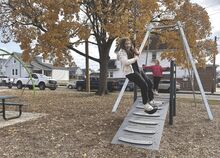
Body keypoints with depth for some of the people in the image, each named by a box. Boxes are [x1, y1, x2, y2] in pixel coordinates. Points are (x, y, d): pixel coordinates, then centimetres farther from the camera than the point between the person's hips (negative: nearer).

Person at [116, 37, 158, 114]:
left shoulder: (131, 51, 17)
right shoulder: (121, 52, -9)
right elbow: (126, 62, -23)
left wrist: (135, 51, 11)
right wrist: (135, 58, -12)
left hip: (137, 70, 10)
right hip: (130, 72, -10)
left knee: (149, 83, 6)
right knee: (144, 86, -19)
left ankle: (151, 102, 19)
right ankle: (146, 106, -10)